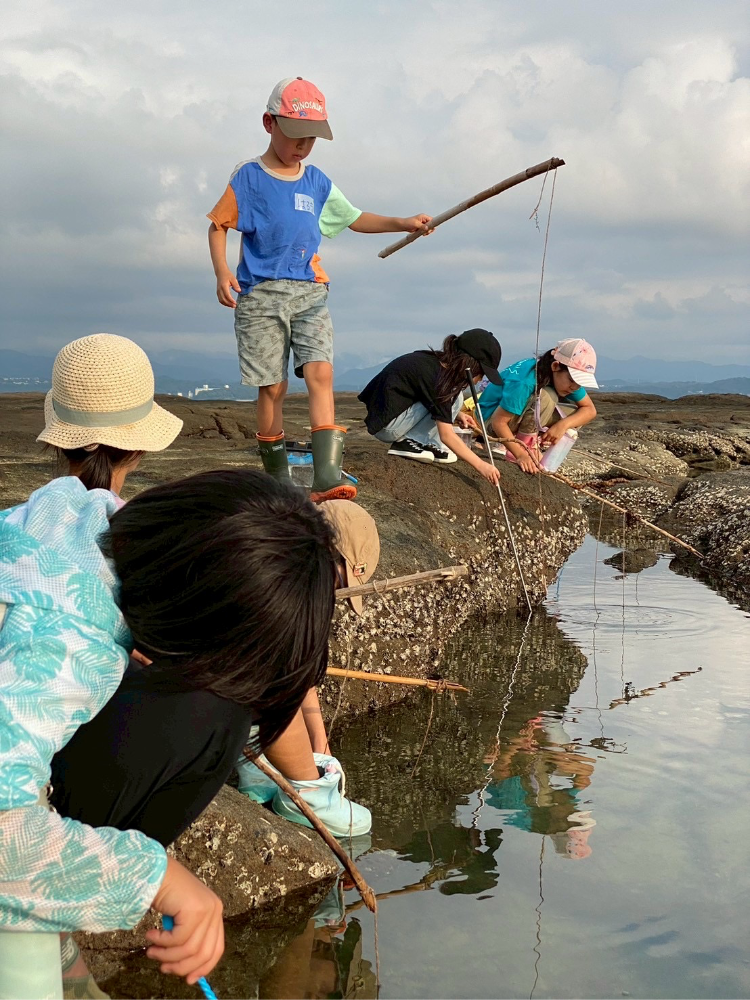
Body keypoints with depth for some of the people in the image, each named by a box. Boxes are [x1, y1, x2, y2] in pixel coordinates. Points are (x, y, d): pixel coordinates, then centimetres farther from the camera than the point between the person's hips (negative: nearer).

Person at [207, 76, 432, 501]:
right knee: (273, 387, -2)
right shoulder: (249, 177, 1)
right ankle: (277, 480, 12)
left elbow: (354, 218, 24)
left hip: (310, 292, 3)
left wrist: (404, 223, 13)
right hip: (261, 294, -3)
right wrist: (222, 272, -13)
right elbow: (219, 225, 3)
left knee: (321, 373, -15)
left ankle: (327, 478, -23)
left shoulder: (317, 182, 14)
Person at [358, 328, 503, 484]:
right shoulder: (436, 375, -23)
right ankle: (409, 443, -13)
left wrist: (456, 415, 5)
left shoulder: (433, 361, 4)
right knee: (453, 397, -14)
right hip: (387, 426, -10)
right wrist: (480, 465, -25)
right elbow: (446, 435, -24)